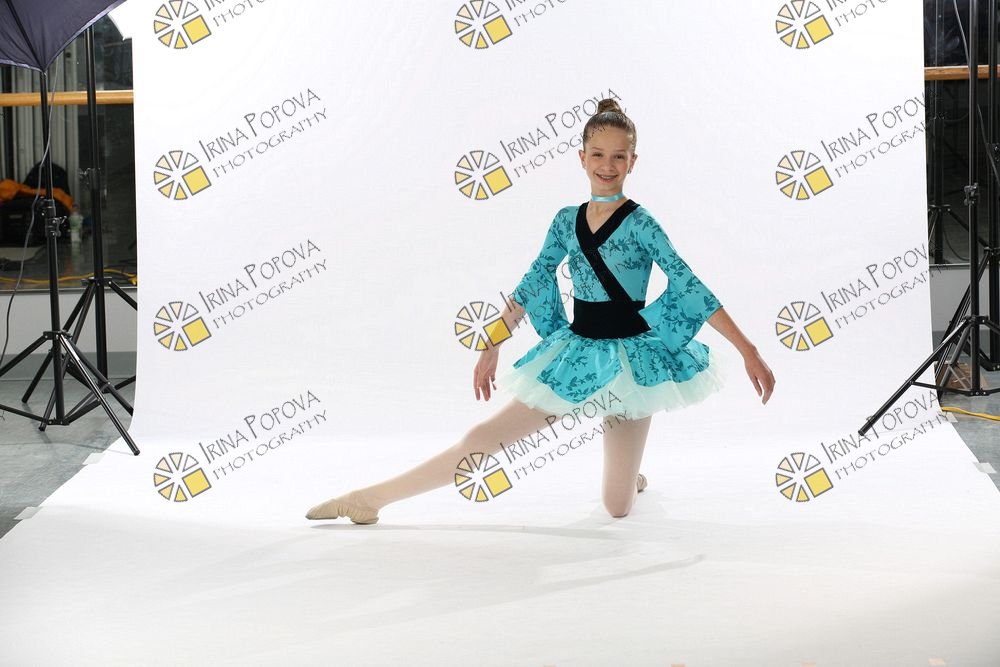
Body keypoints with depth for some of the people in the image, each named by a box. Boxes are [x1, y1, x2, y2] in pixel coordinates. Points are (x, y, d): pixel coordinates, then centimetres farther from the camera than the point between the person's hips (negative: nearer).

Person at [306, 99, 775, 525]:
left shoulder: (639, 223, -11)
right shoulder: (567, 221, 3)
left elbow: (690, 287, -14)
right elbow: (530, 287, 11)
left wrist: (749, 351, -18)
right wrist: (492, 348, 13)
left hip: (628, 358, -3)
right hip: (574, 353, 4)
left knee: (617, 508, -2)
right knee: (483, 437, -5)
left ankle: (627, 467, 34)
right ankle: (369, 497, 4)